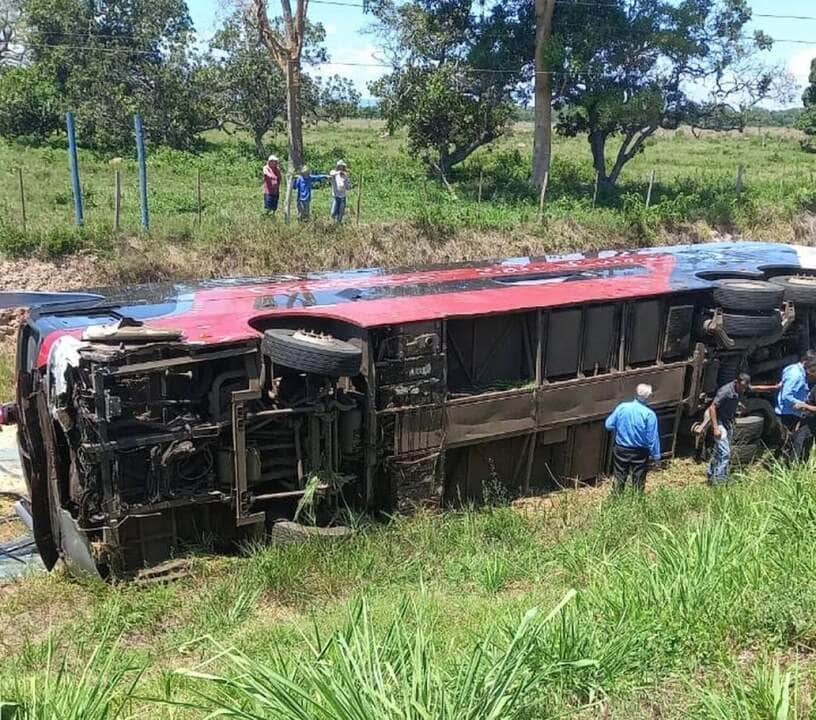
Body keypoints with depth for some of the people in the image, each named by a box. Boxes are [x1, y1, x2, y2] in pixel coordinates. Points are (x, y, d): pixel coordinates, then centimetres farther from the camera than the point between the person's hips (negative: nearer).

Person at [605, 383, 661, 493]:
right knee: (638, 482, 14)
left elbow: (609, 425, -3)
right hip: (640, 453, -2)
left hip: (621, 450, 3)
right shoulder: (649, 414, -19)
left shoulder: (622, 407, -12)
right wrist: (656, 455, -4)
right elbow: (652, 438, -15)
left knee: (619, 479, 18)